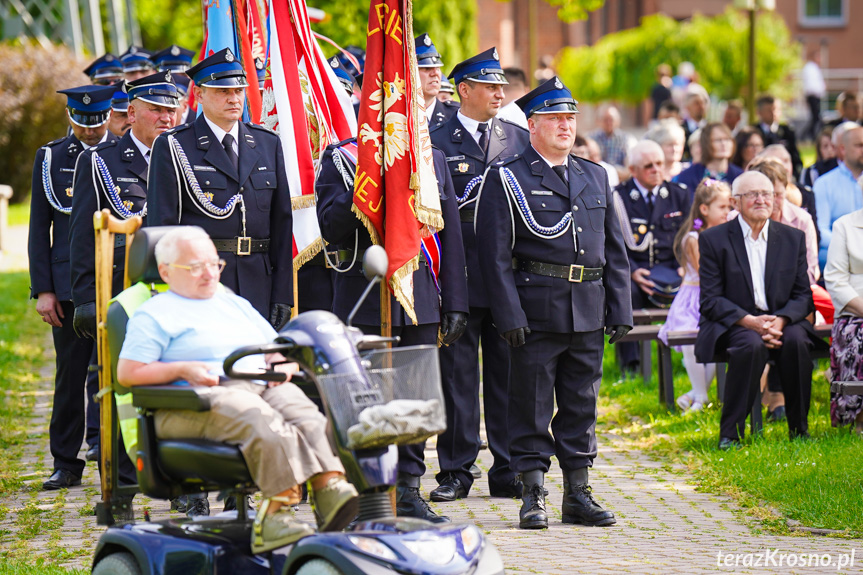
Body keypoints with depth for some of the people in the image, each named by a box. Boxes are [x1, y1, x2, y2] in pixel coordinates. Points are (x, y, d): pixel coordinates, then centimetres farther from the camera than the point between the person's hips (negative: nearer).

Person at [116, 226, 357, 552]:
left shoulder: (237, 305, 34)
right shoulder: (155, 314, 14)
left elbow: (283, 351, 35)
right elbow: (127, 373, 3)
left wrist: (284, 363, 9)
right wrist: (181, 369, -9)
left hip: (263, 387, 5)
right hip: (197, 401, -5)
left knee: (303, 411, -29)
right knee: (259, 417, -37)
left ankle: (331, 486, -48)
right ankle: (281, 502, -47)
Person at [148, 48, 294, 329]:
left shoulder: (268, 144, 14)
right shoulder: (173, 147, 1)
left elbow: (282, 222, 13)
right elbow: (161, 226, -2)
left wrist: (282, 295, 7)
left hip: (257, 290, 4)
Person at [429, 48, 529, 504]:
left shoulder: (520, 140, 12)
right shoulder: (435, 141, 1)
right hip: (459, 275, -3)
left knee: (508, 373, 6)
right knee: (458, 373, 2)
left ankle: (508, 472, 13)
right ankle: (455, 471, 9)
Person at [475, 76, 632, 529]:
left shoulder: (595, 178, 15)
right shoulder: (506, 178, -1)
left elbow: (614, 249, 16)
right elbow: (495, 253, -7)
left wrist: (620, 309, 8)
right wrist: (509, 316, -14)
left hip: (588, 315, 5)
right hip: (537, 312, -5)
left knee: (581, 405, 9)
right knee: (532, 406, -1)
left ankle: (578, 496, 17)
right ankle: (533, 497, 5)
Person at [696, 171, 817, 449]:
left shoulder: (793, 238, 11)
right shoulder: (714, 239, 1)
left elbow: (803, 295, 7)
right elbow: (711, 301, -5)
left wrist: (780, 320, -15)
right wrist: (751, 321, -21)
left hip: (781, 320, 3)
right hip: (732, 324, -3)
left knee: (797, 341, -30)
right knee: (752, 345, -35)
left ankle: (799, 429, -14)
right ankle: (730, 433, -25)